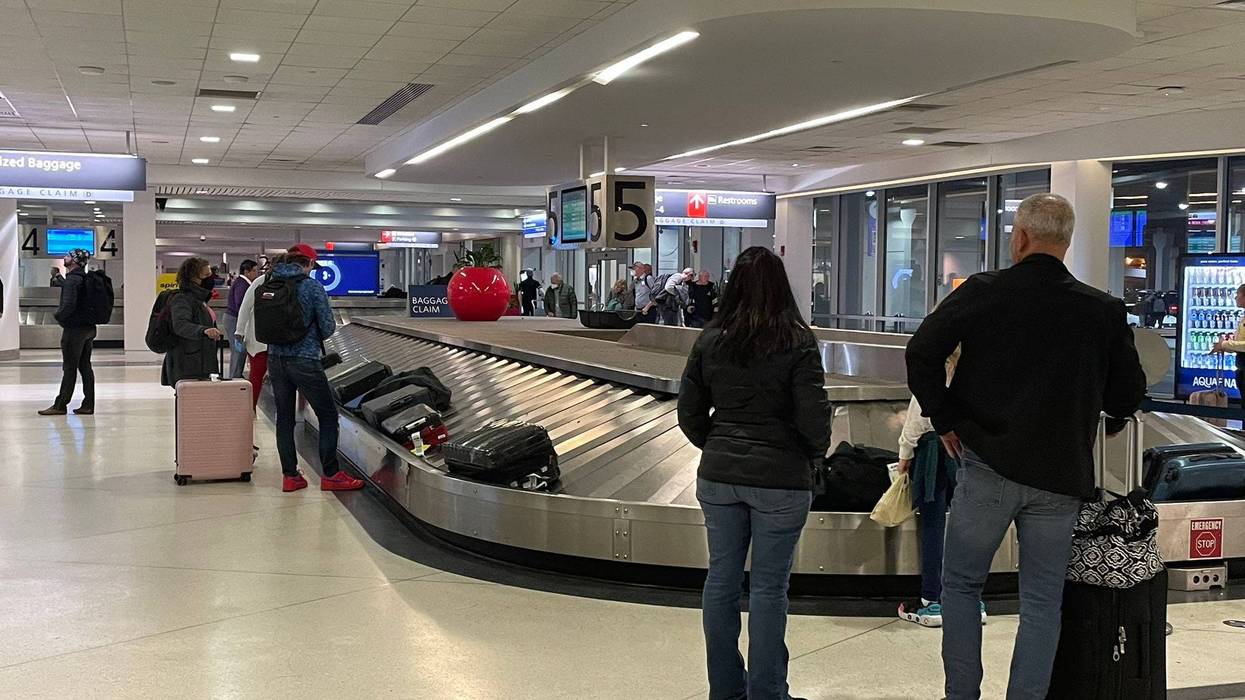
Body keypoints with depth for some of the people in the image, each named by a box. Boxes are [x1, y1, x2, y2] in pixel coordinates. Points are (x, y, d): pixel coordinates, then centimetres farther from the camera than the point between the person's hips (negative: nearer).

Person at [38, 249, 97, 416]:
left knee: (69, 368, -4)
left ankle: (60, 405, 1)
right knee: (85, 366, 9)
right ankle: (88, 405, 9)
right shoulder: (86, 278, 12)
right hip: (89, 327, 8)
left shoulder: (71, 280, -15)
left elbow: (68, 305, -23)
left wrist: (58, 316, -6)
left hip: (74, 328, -8)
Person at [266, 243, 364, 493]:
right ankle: (331, 475, 6)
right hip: (305, 360, -5)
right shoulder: (313, 287, -10)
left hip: (275, 359, 5)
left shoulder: (270, 286, 5)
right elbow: (328, 326, -8)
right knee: (328, 416, 6)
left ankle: (290, 476, 15)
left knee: (284, 417, 12)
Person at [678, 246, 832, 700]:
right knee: (769, 589, 5)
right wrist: (812, 457, 6)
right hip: (780, 479, -4)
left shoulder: (710, 340, 1)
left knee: (721, 581, 13)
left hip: (718, 476, 4)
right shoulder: (797, 342, -10)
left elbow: (689, 413, 4)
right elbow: (814, 418, -13)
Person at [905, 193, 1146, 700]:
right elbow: (1129, 395, 5)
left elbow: (922, 352, -9)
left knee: (961, 586, 14)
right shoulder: (1104, 311, -1)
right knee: (1041, 605, 10)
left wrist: (944, 419, 2)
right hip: (1059, 479, 1)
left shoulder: (981, 292, -6)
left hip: (985, 467, -1)